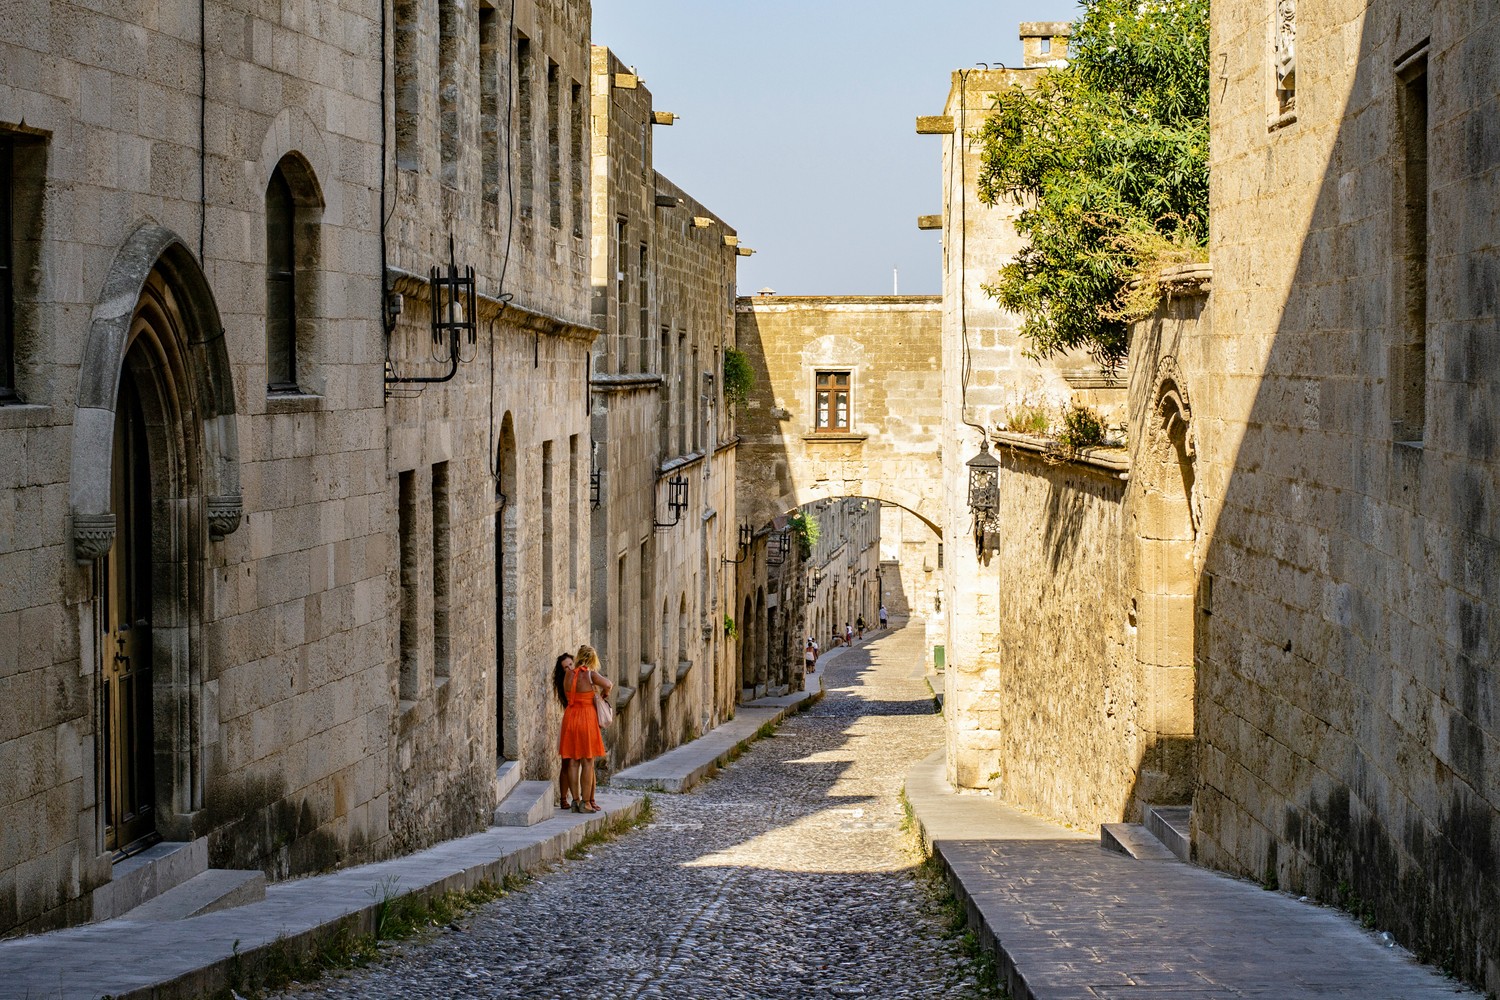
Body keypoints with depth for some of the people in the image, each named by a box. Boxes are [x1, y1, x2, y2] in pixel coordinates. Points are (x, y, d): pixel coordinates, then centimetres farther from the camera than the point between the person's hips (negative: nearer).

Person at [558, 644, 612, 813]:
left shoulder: (568, 673, 1)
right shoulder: (590, 674, -12)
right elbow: (608, 685, -13)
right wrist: (605, 692, 9)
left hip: (569, 717, 4)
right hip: (587, 717, -4)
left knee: (573, 762, 9)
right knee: (588, 762, 2)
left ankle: (575, 800, 10)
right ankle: (586, 802, 1)